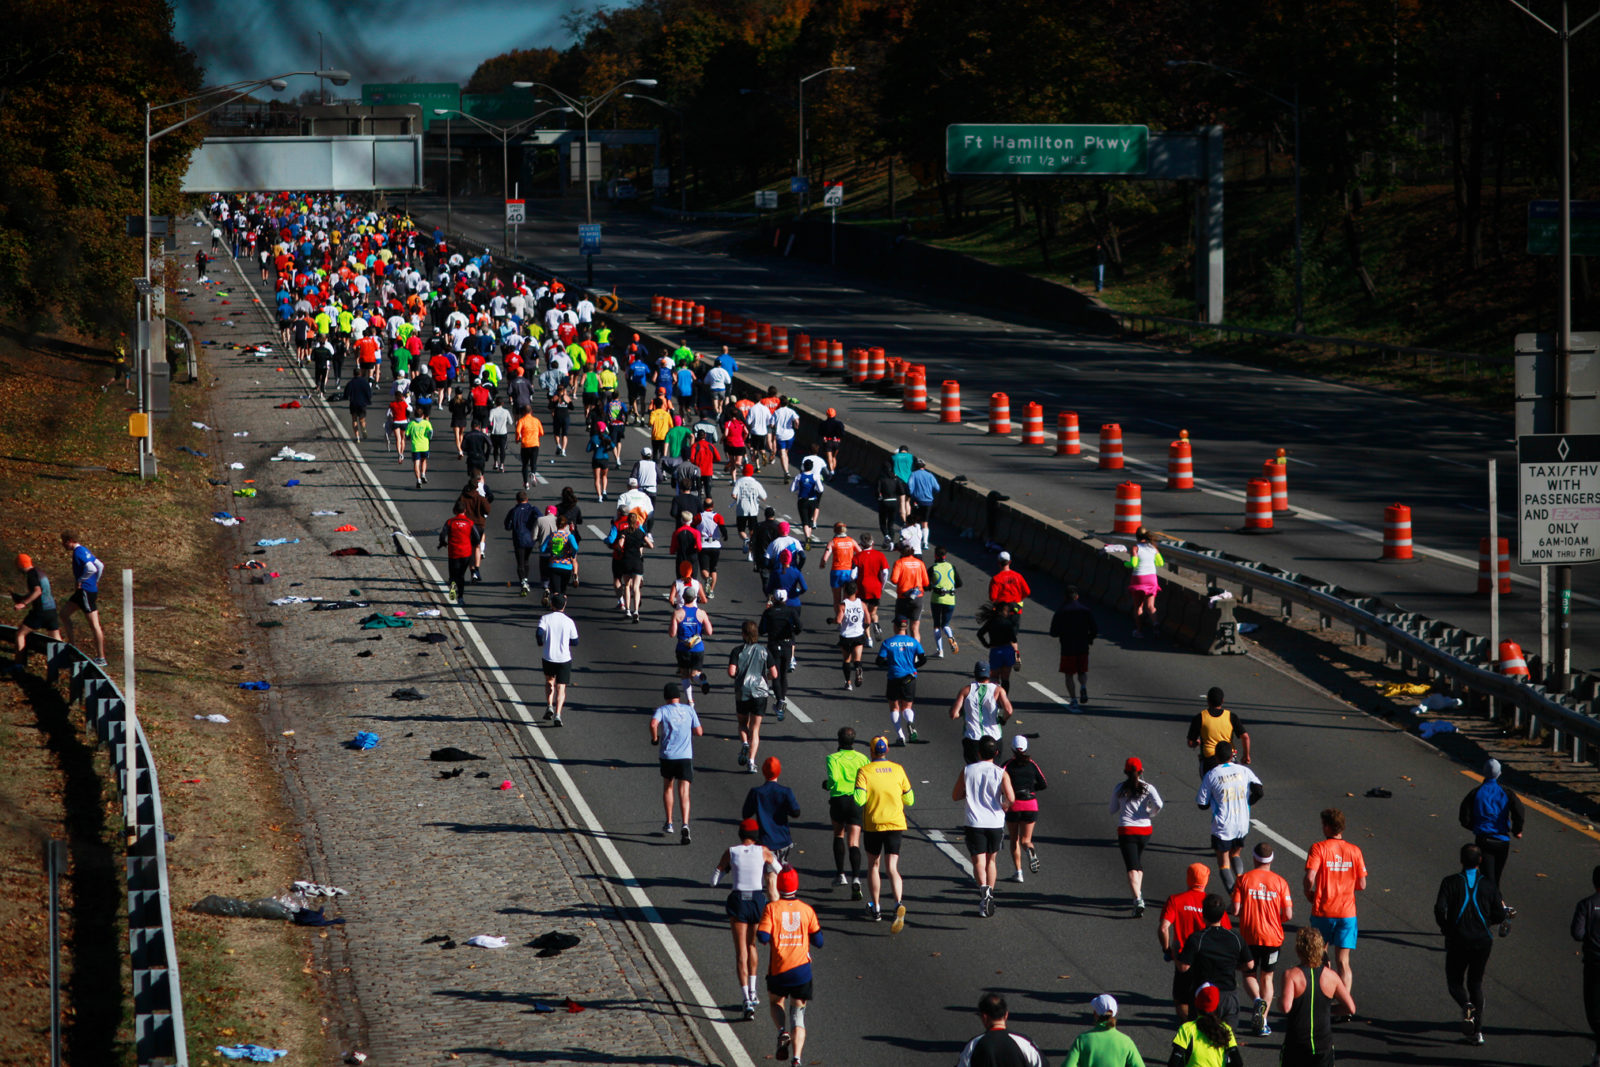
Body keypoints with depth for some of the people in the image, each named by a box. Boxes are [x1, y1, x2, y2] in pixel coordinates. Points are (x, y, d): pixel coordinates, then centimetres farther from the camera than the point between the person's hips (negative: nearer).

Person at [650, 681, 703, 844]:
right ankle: (685, 824, -25)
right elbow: (698, 732, 8)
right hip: (685, 756, 0)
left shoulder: (662, 710, 0)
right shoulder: (689, 710, 6)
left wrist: (654, 738, -4)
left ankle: (669, 823, 29)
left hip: (667, 756, 0)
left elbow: (653, 723, -21)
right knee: (684, 792, -5)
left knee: (668, 787, 23)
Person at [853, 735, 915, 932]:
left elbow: (859, 799, -18)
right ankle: (899, 904, -28)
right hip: (895, 825, 1)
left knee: (873, 865, 20)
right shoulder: (898, 770, 0)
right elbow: (909, 799, 5)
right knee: (892, 868, -2)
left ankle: (875, 908, 28)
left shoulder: (865, 771, -8)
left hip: (872, 825, -1)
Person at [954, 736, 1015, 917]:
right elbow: (1011, 798, -16)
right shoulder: (1001, 773, -4)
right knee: (991, 860, 18)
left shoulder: (967, 771, -1)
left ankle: (984, 888, -30)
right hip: (996, 823, 1)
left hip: (975, 824, -1)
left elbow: (955, 796, 6)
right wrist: (1005, 805, 7)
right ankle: (989, 895, 21)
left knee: (978, 861, -4)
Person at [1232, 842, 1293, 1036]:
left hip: (1249, 937, -1)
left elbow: (1235, 910, -10)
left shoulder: (1243, 879, -6)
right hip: (1273, 937, 1)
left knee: (1249, 975, 15)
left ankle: (1257, 999, -16)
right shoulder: (1280, 882, -3)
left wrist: (1230, 910, 13)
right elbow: (1288, 915, -5)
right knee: (1267, 977, 15)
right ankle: (1263, 1022, 9)